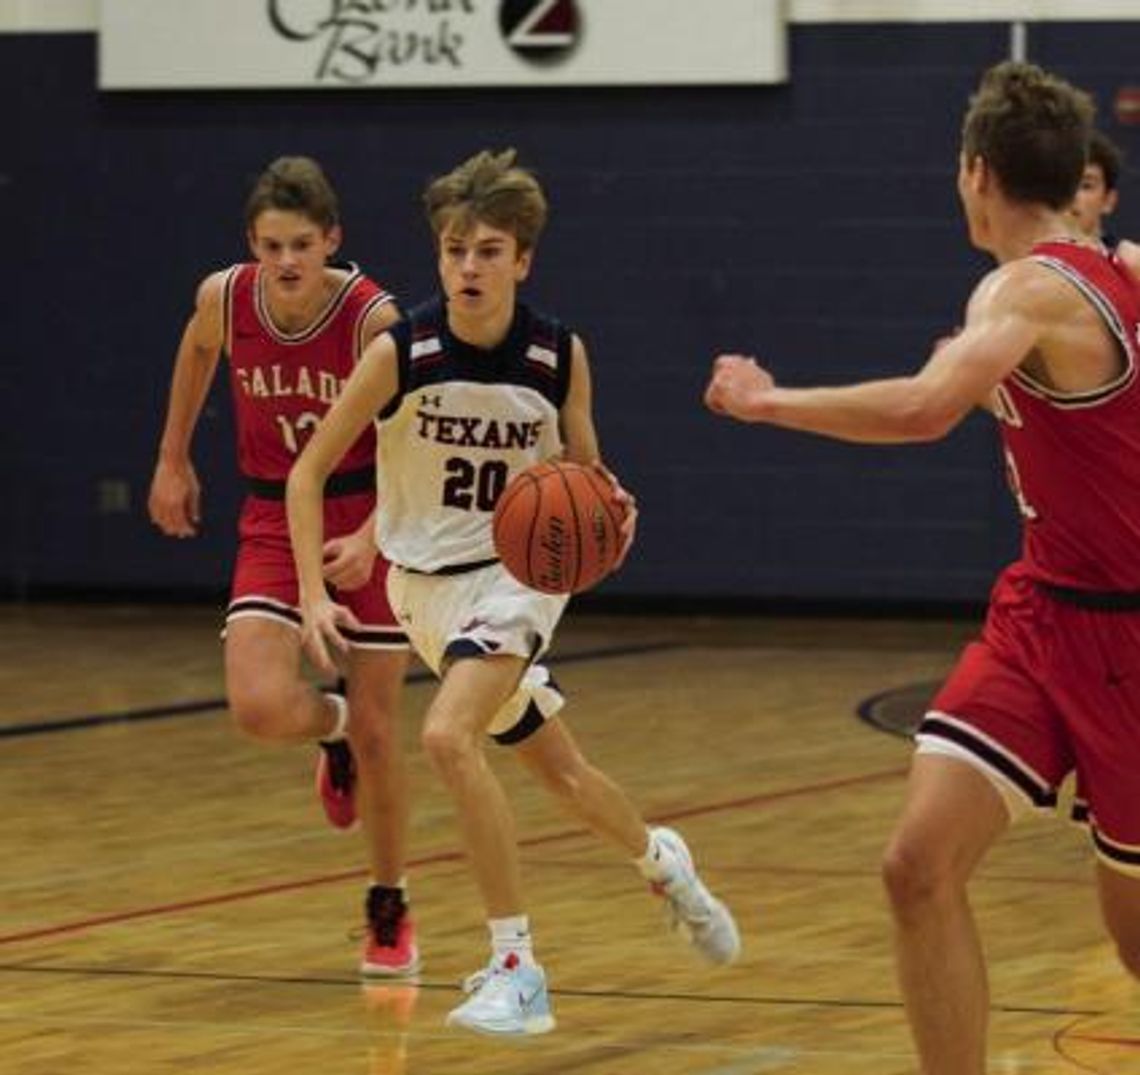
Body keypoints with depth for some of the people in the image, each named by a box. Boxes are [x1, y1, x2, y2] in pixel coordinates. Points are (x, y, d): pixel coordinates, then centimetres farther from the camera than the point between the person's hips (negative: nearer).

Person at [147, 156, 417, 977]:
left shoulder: (373, 318, -22)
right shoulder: (224, 299, -12)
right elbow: (198, 353, 13)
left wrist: (369, 540, -30)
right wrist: (173, 461, 18)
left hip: (372, 521, -2)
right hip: (275, 521, 2)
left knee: (376, 732, 2)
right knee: (259, 707, -19)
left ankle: (391, 912, 23)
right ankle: (331, 728, 19)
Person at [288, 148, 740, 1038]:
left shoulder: (560, 355, -13)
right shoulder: (401, 354, -16)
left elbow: (582, 474, 3)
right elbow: (309, 472, -8)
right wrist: (315, 595, -18)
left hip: (518, 572, -2)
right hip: (429, 586, 2)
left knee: (448, 737, -27)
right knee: (559, 770, 15)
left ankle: (517, 965, -21)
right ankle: (662, 863, 47)